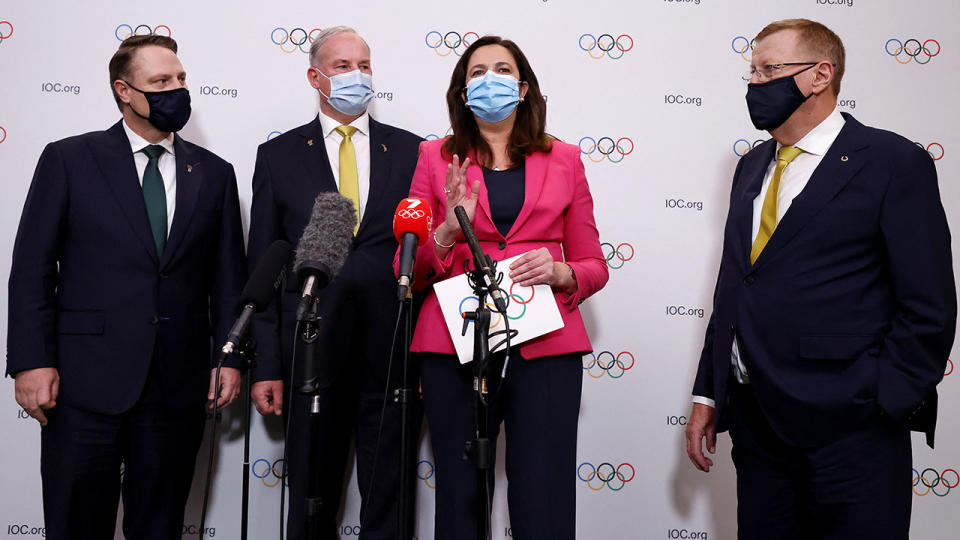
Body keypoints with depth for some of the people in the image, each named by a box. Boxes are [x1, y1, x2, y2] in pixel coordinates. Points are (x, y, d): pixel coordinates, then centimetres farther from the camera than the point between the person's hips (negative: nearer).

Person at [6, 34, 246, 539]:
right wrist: (32, 361, -8)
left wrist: (231, 355, 2)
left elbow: (228, 276, 10)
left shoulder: (213, 173, 10)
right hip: (85, 382, -2)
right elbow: (32, 267, -1)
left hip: (178, 384, 2)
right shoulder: (68, 159, 2)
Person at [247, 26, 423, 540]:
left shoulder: (410, 151, 7)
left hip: (394, 346, 0)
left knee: (388, 499, 10)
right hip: (312, 345, 0)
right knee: (310, 498, 12)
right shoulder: (278, 155, 6)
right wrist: (266, 366, -1)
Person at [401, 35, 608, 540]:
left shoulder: (564, 160, 12)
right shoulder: (437, 157, 11)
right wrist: (449, 229, -10)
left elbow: (594, 266, 14)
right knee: (461, 498, 3)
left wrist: (559, 273, -7)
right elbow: (409, 268, 9)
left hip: (544, 344, 0)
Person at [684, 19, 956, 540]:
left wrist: (883, 410, -13)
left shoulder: (894, 163, -6)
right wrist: (707, 395, 12)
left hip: (847, 430, -6)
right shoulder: (752, 168, 14)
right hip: (754, 422, 6)